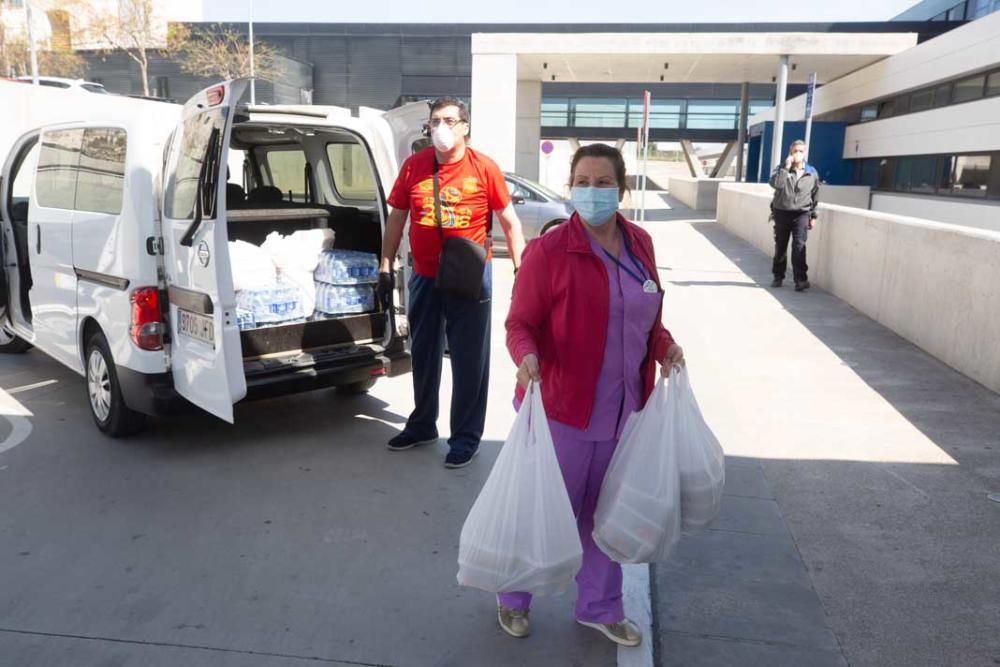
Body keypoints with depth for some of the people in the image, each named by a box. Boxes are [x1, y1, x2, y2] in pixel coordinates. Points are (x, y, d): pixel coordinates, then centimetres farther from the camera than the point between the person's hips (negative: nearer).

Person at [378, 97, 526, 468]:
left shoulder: (485, 169, -6)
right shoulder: (413, 166, 2)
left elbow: (510, 222, -1)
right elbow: (396, 219, 8)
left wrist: (522, 270, -6)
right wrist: (386, 269, 5)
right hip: (424, 278, 4)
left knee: (469, 360, 5)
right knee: (423, 354, 16)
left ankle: (466, 437, 20)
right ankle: (422, 425, 35)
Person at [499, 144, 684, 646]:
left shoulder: (640, 245, 4)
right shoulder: (549, 250, -14)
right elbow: (520, 324, -11)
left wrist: (664, 346, -4)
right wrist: (526, 357, -31)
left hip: (622, 409, 6)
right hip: (563, 408, -5)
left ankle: (600, 606, 39)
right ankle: (514, 598, 35)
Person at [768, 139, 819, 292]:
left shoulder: (812, 173, 4)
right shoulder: (781, 168, 1)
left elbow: (815, 195, 9)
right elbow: (774, 184, -19)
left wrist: (813, 216, 6)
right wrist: (786, 167, -20)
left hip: (801, 214, -1)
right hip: (782, 212, 1)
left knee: (799, 246, -12)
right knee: (780, 246, 8)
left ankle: (801, 279, -12)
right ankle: (778, 276, 20)